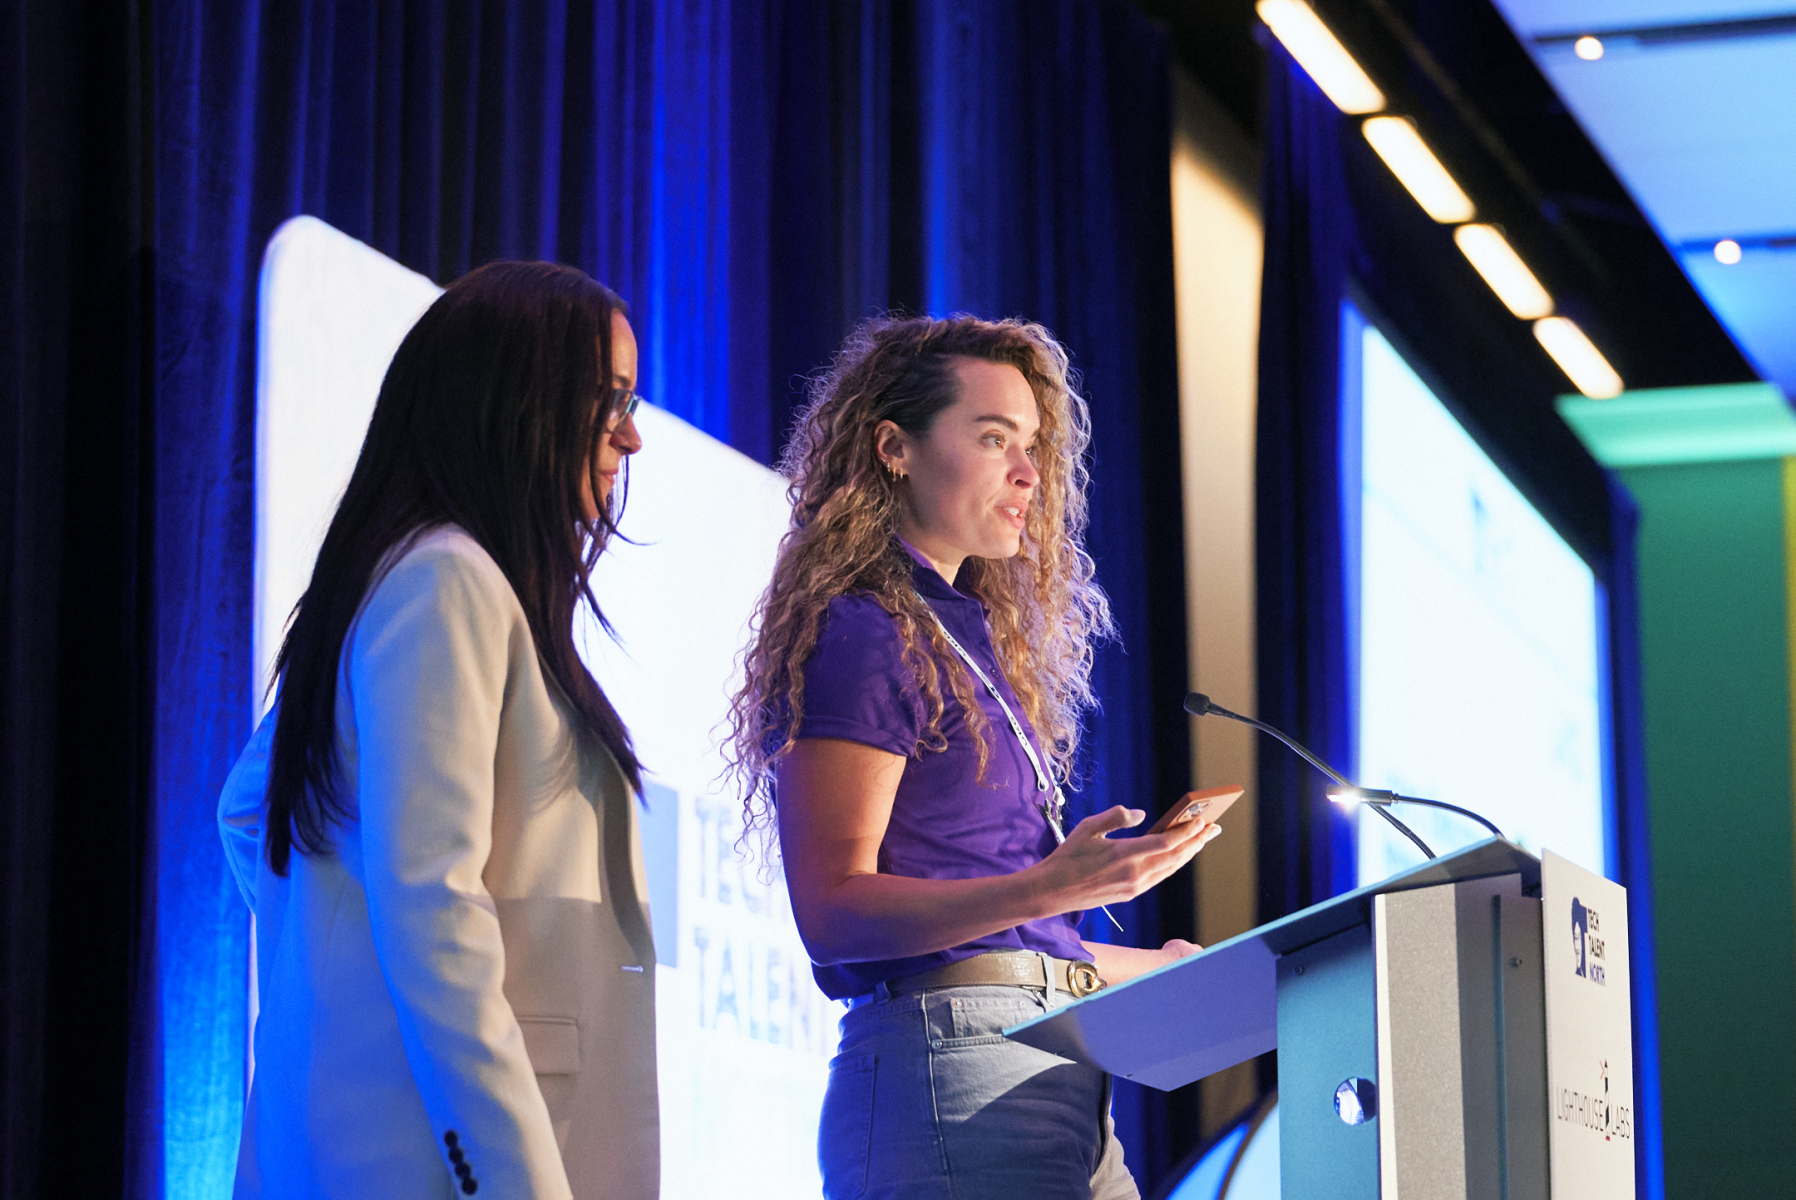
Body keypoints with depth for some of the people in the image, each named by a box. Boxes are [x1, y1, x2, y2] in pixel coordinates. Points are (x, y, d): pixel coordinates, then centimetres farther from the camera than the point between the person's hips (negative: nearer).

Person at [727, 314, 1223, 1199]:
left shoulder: (968, 633, 22)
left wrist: (1154, 968, 31)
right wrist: (1052, 888, -25)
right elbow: (831, 910, -14)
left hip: (1058, 1078, 9)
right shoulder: (859, 636, -6)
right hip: (946, 1058, -9)